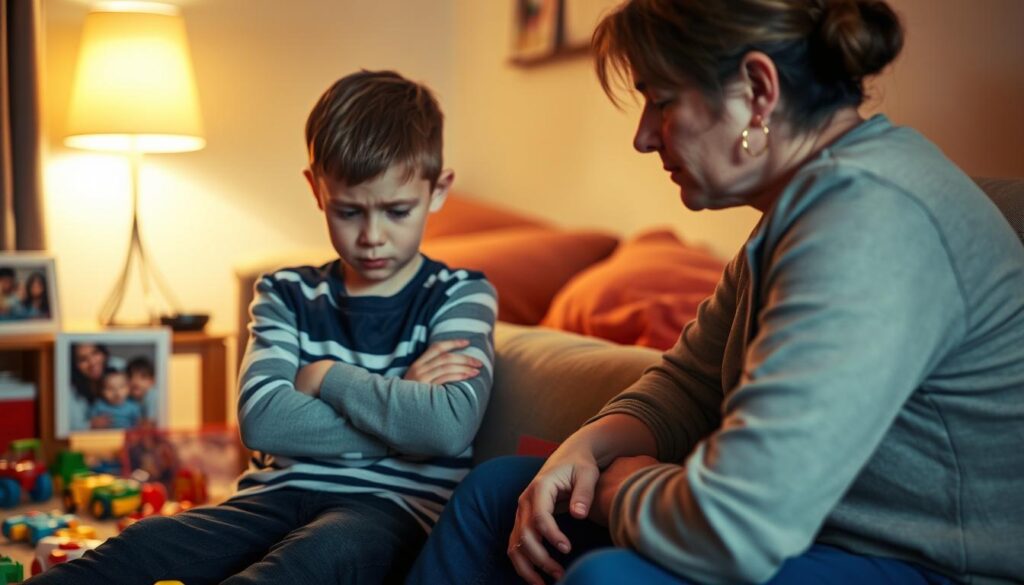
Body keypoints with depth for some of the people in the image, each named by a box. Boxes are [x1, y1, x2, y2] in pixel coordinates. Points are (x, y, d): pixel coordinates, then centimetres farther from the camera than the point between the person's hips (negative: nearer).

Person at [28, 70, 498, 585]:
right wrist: (394, 408, -9)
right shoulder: (286, 294, 13)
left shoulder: (458, 295, 5)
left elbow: (449, 426, -15)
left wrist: (326, 378, -4)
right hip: (281, 493, 4)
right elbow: (260, 420, -6)